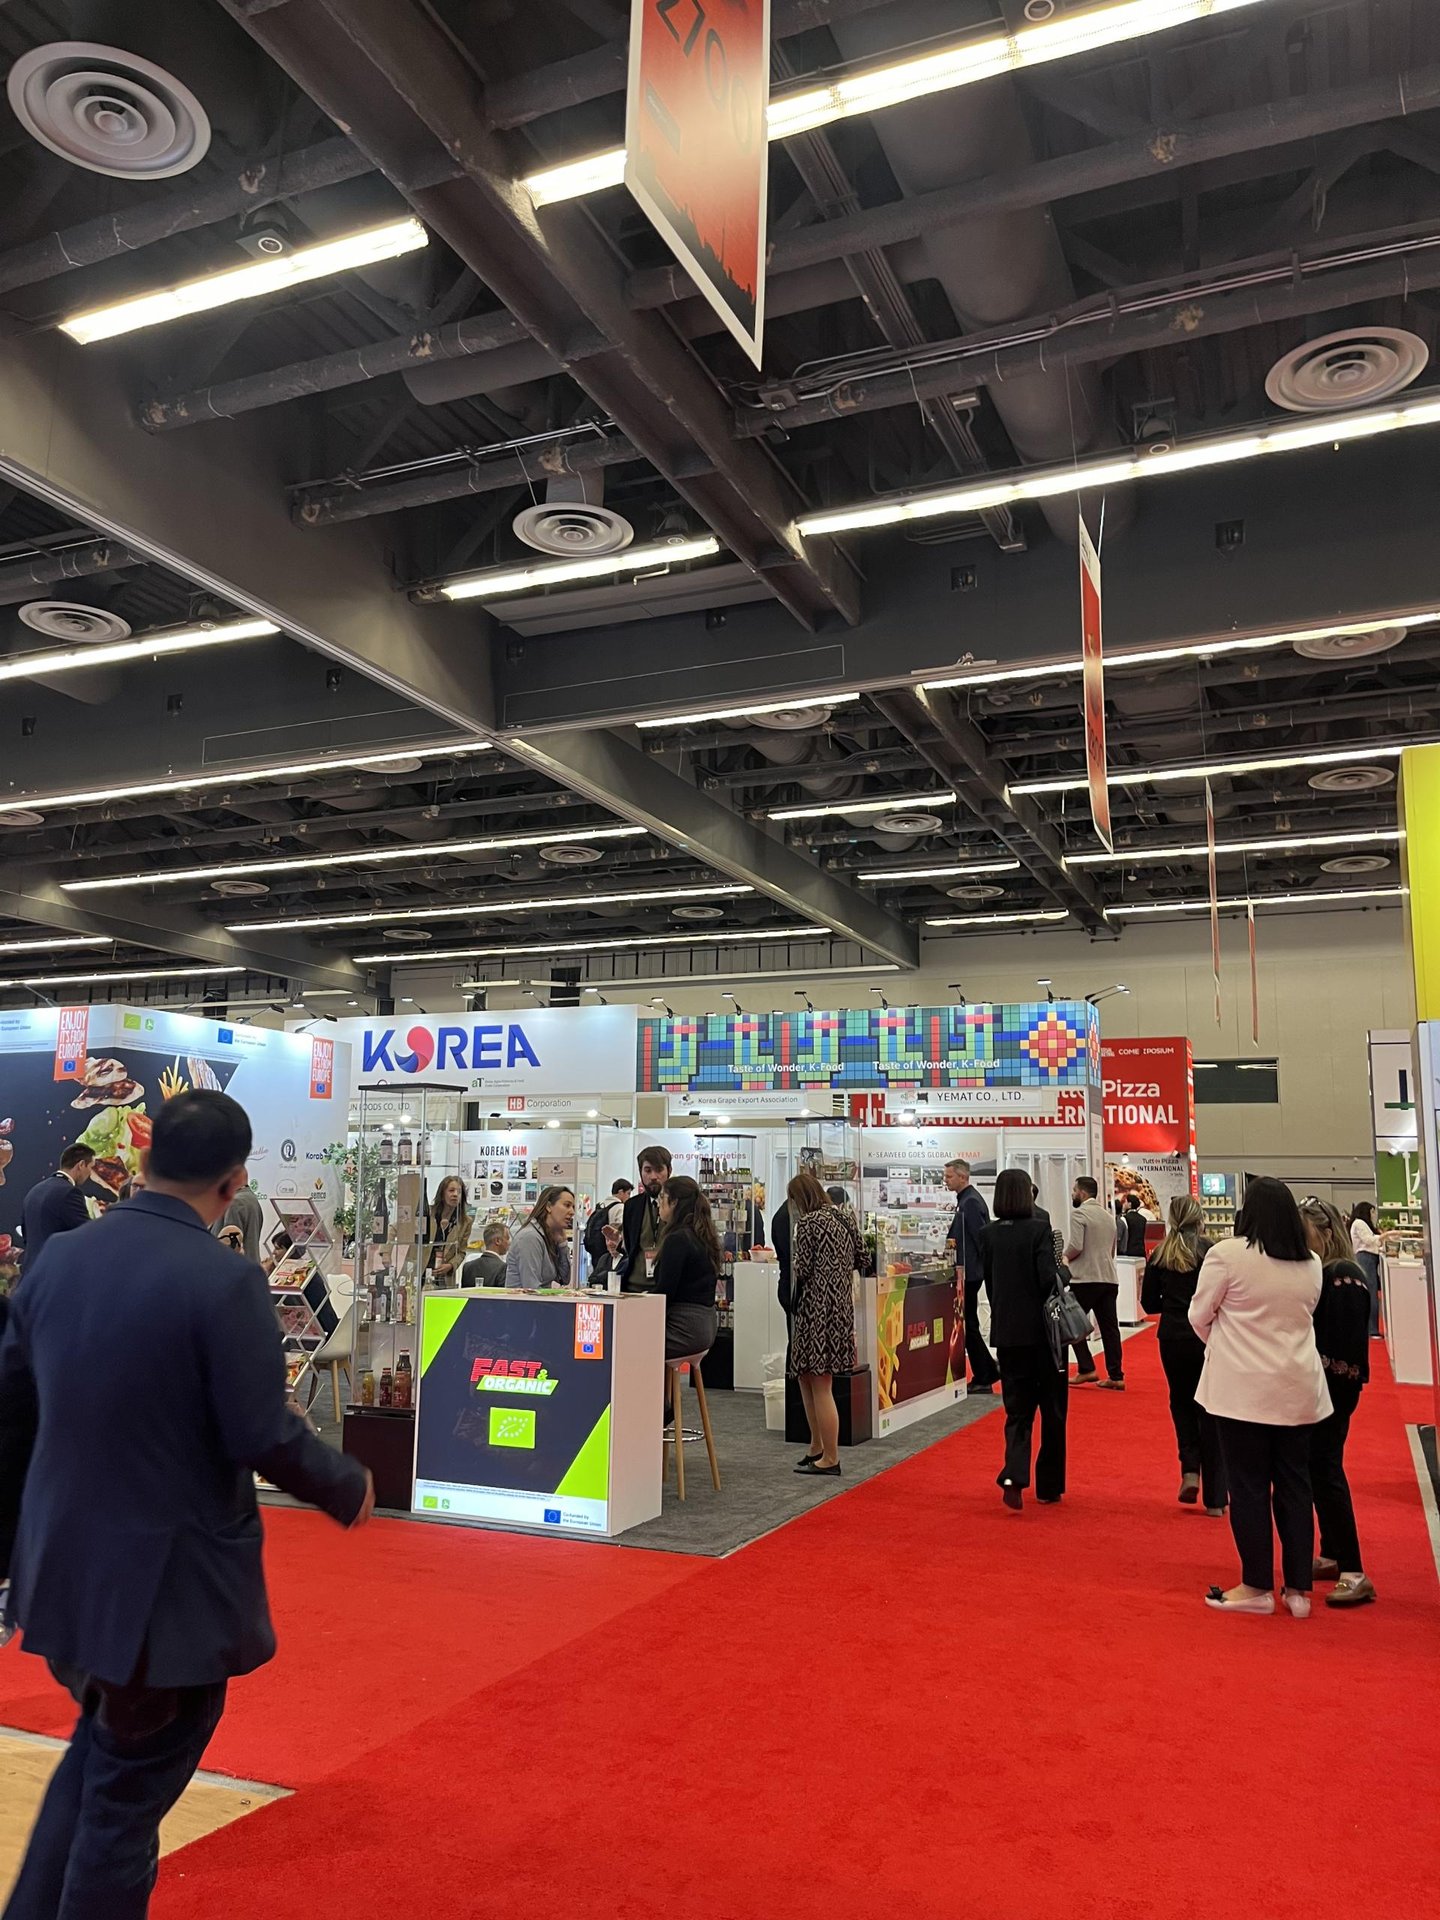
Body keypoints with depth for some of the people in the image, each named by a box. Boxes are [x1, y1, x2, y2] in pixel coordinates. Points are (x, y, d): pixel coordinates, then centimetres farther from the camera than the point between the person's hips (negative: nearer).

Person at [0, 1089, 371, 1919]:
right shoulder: (226, 1279, -22)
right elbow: (264, 1438, -21)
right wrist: (350, 1488, -3)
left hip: (67, 1565, 6)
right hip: (170, 1581, -6)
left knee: (101, 1753, 28)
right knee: (128, 1795, 13)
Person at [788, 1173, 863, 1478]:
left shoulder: (808, 1223, -14)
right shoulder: (844, 1217, 9)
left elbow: (801, 1270, -15)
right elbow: (859, 1257, 14)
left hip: (815, 1308, -9)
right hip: (841, 1305, 9)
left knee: (820, 1385, -1)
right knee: (806, 1377, 18)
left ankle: (830, 1458, 5)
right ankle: (817, 1447, 26)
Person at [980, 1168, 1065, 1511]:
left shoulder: (989, 1234, 1)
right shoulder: (1039, 1228, -12)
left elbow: (988, 1281, 7)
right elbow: (1048, 1278, -19)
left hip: (1006, 1332, 3)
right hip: (1041, 1331, -3)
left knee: (1018, 1409, 10)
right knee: (1052, 1411, 13)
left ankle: (1014, 1475, -11)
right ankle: (1049, 1486, 20)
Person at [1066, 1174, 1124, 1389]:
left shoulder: (1080, 1214, -9)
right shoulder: (1108, 1215, 16)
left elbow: (1076, 1246, -18)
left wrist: (1065, 1258, 0)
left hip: (1085, 1279, -7)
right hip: (1109, 1279, 7)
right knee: (1109, 1327, 6)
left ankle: (1086, 1369, -2)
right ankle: (1116, 1376, 4)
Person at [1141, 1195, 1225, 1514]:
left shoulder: (1159, 1255, 0)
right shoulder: (1211, 1252, -9)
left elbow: (1149, 1303, 3)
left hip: (1173, 1339, 2)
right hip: (1208, 1338, -2)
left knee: (1181, 1402, 22)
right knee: (1210, 1411, 7)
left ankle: (1190, 1470, 5)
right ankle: (1214, 1497, 11)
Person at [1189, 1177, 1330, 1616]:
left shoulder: (1227, 1254, -12)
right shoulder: (1311, 1264, 5)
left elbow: (1199, 1316, -4)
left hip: (1243, 1389, -5)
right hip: (1298, 1391, 5)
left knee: (1249, 1487, 5)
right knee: (1294, 1486, 13)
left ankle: (1257, 1587, 12)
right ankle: (1299, 1589, 19)